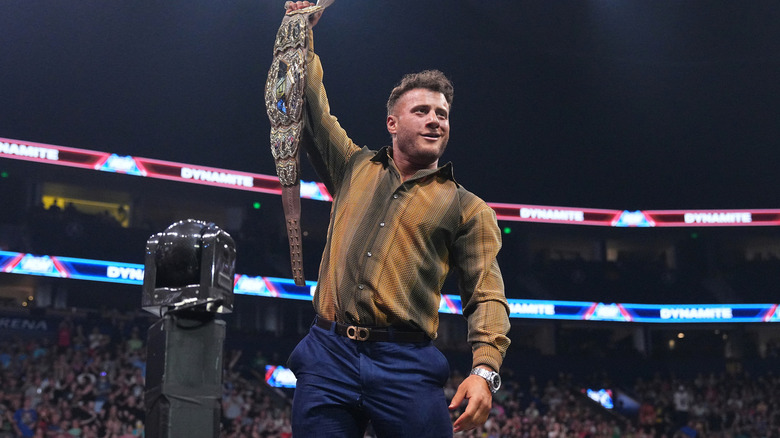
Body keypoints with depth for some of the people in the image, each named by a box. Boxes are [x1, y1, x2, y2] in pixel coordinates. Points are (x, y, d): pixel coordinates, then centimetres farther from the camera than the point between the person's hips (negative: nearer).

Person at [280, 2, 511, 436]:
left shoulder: (467, 209, 10)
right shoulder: (356, 169, 19)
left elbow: (487, 297, 2)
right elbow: (312, 107, 22)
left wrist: (485, 370, -12)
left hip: (407, 365, -2)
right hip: (329, 354, 2)